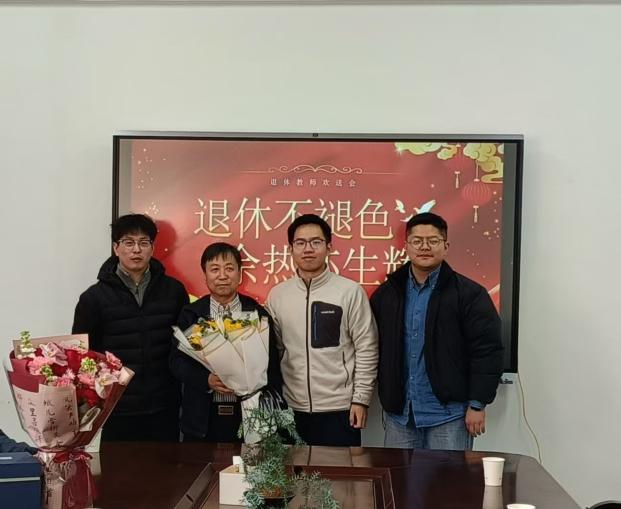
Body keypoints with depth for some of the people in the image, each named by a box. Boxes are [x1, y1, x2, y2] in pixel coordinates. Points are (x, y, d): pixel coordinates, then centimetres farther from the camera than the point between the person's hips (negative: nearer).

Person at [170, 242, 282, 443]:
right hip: (202, 419, 0)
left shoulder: (259, 315, 3)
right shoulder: (190, 314, 4)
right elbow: (177, 360, 2)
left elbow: (272, 366, 4)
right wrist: (206, 380, -15)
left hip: (249, 416, 0)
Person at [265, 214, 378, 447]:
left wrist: (361, 399, -6)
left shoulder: (350, 291, -6)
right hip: (292, 409, 3)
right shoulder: (277, 294, 4)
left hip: (340, 408, -3)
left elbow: (366, 348, -4)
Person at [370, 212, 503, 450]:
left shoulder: (468, 293, -7)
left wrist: (477, 404, -10)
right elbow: (375, 348, 12)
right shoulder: (387, 293, 6)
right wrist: (385, 399, 9)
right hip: (399, 413, 4)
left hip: (448, 413, -4)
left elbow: (487, 350, -8)